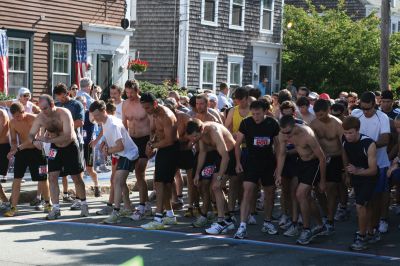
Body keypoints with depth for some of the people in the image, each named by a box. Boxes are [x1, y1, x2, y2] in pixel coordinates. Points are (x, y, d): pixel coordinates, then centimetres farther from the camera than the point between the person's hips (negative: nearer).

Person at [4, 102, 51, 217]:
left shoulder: (33, 119, -19)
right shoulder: (13, 123, -4)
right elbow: (13, 140, 6)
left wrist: (18, 148, -35)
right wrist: (13, 149, -17)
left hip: (36, 150, -4)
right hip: (21, 151, 4)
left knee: (42, 179, 3)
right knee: (16, 179, -5)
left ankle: (47, 203, 24)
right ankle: (13, 207, -1)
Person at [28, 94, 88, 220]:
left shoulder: (64, 113, -28)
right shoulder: (40, 118, -14)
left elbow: (68, 136, -36)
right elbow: (31, 134, -4)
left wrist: (48, 140, -40)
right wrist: (34, 141, -29)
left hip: (70, 147, -4)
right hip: (55, 148, 4)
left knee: (77, 178, 3)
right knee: (52, 177, -7)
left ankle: (83, 204, 22)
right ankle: (56, 208, -1)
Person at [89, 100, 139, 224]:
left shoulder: (113, 125, -26)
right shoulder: (105, 122, 5)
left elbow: (120, 147, -29)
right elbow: (107, 139, 19)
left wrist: (107, 150, -13)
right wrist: (104, 146, -3)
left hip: (128, 154, -11)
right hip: (123, 155, 11)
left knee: (118, 181, -21)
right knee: (120, 181, 22)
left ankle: (116, 213, -25)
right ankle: (128, 208, 38)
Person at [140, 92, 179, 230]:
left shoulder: (166, 116, -23)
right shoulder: (154, 114, 6)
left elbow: (169, 140, -26)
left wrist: (153, 146, -13)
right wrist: (151, 142, -1)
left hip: (170, 149, -10)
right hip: (162, 148, 10)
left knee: (160, 181, -15)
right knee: (165, 182, 14)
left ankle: (158, 218, -17)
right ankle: (170, 214, 25)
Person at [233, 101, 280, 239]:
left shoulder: (273, 124, -4)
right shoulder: (246, 123, -8)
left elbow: (277, 144, 6)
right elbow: (238, 143, 1)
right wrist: (238, 162, -5)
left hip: (269, 162, 3)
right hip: (252, 162, -3)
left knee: (270, 192, 11)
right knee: (248, 191, -15)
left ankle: (267, 222, 29)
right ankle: (242, 226, -18)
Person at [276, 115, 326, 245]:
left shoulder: (307, 135, -33)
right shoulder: (283, 134, -15)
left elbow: (322, 158, -23)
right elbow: (281, 154, 1)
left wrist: (322, 181, -16)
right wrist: (278, 174, -4)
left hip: (314, 163, -7)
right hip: (301, 161, 7)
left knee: (300, 194, -17)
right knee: (306, 196, 15)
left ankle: (306, 229, -3)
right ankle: (320, 225, 34)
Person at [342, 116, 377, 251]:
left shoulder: (369, 144, -31)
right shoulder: (344, 140, -16)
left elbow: (373, 170, -27)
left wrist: (357, 171, -43)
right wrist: (347, 175, 14)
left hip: (369, 177, -6)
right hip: (355, 176, 6)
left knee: (360, 205, -15)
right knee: (366, 205, 19)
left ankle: (362, 237, -3)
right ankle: (370, 232, 35)